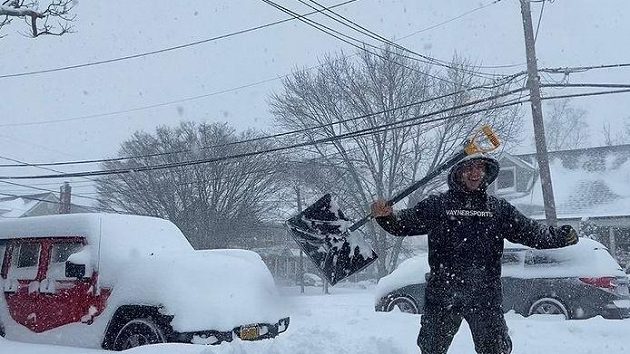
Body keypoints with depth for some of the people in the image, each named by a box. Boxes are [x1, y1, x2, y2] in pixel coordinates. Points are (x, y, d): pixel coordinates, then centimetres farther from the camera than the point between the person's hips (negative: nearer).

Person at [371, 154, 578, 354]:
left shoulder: (499, 208, 11)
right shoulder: (436, 205, 5)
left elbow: (530, 232, 8)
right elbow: (404, 224, 2)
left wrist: (562, 236, -7)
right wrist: (386, 216, -18)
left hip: (486, 298, 1)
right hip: (442, 296, 0)